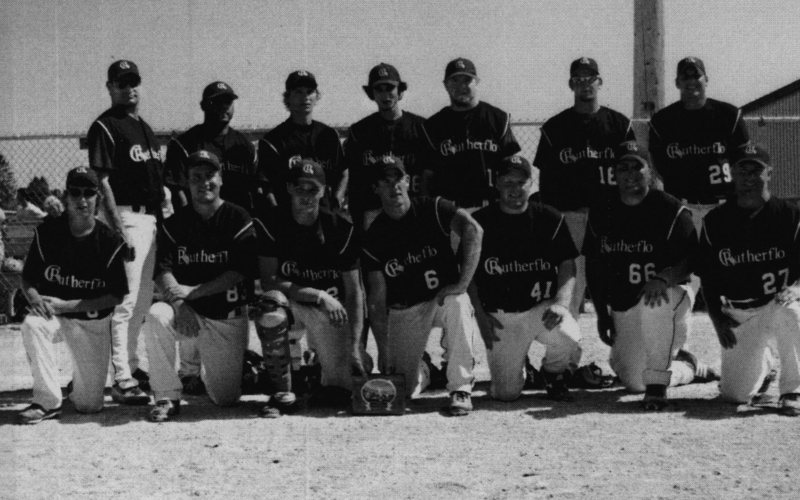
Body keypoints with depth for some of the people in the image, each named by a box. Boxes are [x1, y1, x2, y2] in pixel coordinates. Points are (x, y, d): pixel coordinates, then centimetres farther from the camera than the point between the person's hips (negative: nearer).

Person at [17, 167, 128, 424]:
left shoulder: (109, 241, -9)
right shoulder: (47, 232, -5)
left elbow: (116, 296, -8)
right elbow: (27, 279, 2)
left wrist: (68, 305, -18)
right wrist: (35, 299, -22)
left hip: (93, 322, -1)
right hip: (53, 313, 1)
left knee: (90, 405, -5)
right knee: (32, 324, -37)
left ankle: (86, 376, 33)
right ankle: (47, 402, -23)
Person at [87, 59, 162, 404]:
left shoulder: (145, 127, 18)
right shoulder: (105, 127, -8)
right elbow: (102, 181, -15)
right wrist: (119, 229, -22)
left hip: (150, 217, 9)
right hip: (126, 216, -9)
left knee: (143, 299, 16)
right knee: (126, 300, -11)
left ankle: (131, 364, 28)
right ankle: (123, 381, -13)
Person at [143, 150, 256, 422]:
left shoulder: (239, 220, -3)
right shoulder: (175, 223, 4)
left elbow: (240, 273, -11)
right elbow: (163, 270, -5)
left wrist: (193, 292, -19)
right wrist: (177, 300, -26)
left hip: (228, 317, -1)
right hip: (188, 309, 1)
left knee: (226, 398, -4)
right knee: (156, 316, -33)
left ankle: (234, 366, 35)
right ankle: (167, 397, -19)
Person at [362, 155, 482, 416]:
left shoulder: (432, 209, -6)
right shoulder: (374, 236, -1)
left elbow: (473, 230, -24)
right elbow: (377, 297, -2)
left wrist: (462, 282, -33)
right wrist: (383, 349, -9)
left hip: (444, 297, -2)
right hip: (403, 311, 2)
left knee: (457, 305, -38)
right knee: (403, 391, -7)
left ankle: (461, 387, -23)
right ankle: (422, 373, 33)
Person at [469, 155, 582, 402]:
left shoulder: (550, 219, 3)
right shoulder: (480, 222, 1)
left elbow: (567, 265, 4)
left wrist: (561, 302, -13)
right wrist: (480, 315, -4)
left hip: (543, 307, 0)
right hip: (500, 315, 0)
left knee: (567, 337, -34)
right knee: (506, 393, -8)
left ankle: (554, 374, 2)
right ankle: (513, 369, 31)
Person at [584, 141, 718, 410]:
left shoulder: (671, 210, -8)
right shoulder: (601, 213, 5)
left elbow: (692, 259, -13)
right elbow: (594, 267, 13)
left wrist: (664, 278, -32)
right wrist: (602, 314, 9)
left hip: (667, 296, -5)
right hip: (622, 306, 5)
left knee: (654, 304, -42)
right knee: (633, 382, 0)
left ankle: (657, 387, -30)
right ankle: (691, 368, 30)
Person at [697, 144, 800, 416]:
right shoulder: (715, 221, 2)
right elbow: (707, 278, 8)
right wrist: (717, 320, -3)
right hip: (738, 316, 2)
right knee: (735, 393, -4)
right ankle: (764, 363, 34)